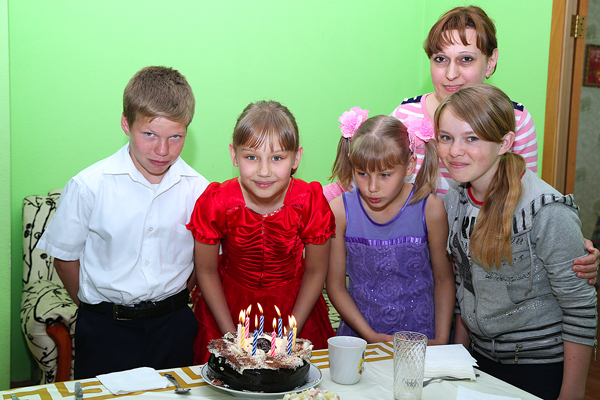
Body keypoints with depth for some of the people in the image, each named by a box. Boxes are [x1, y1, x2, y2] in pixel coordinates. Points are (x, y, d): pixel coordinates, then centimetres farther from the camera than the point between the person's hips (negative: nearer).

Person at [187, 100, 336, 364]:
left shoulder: (311, 203, -21)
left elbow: (315, 272, -7)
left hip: (295, 309, 1)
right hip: (228, 307, 0)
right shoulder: (215, 203, -21)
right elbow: (206, 271, -8)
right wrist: (232, 337, -9)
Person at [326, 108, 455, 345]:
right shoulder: (340, 211, -6)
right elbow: (335, 285, 0)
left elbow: (444, 279, 4)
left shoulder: (429, 209, -6)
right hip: (358, 334, 1)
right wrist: (371, 336, -8)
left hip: (420, 340, 0)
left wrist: (441, 341, -2)